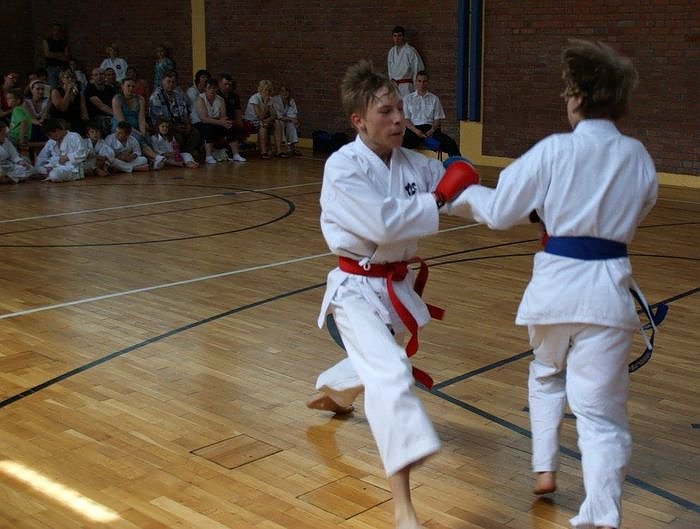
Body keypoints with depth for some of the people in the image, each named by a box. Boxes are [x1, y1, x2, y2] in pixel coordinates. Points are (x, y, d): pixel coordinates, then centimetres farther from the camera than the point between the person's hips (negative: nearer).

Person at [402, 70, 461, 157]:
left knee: (450, 143, -27)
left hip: (430, 128, 2)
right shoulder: (407, 98, 16)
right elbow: (405, 119, 7)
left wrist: (432, 130, -10)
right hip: (413, 128, -2)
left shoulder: (434, 99, 18)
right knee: (403, 143, -37)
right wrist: (415, 131, -12)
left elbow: (438, 119, 12)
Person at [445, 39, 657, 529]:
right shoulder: (638, 157, 1)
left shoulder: (553, 151, -9)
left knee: (547, 373, 28)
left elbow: (499, 211, -2)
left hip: (556, 282, -1)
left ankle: (545, 468, 31)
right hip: (608, 289, 1)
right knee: (600, 408, 3)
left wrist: (466, 193, 17)